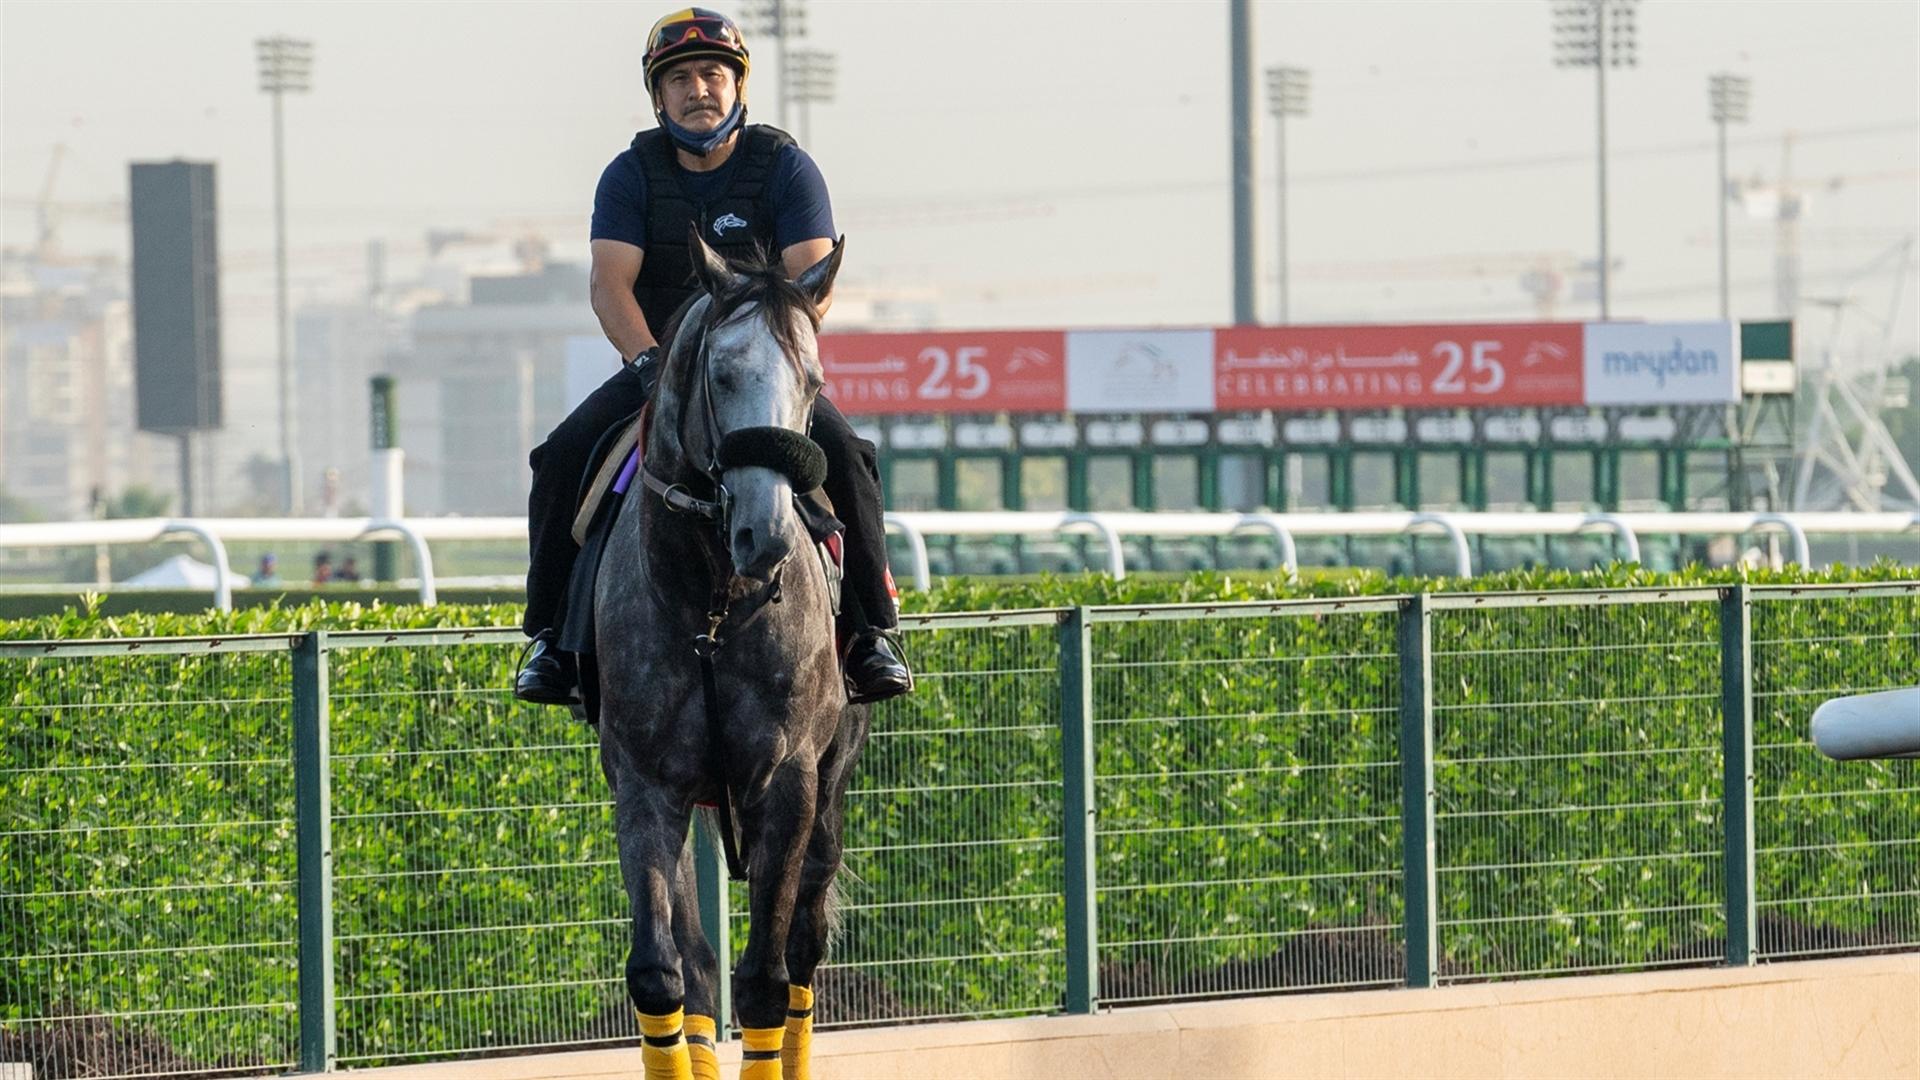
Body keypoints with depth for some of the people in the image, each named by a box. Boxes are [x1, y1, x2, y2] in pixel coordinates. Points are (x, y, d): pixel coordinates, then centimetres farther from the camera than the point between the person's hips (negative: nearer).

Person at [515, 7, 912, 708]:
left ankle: (870, 633, -20)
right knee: (562, 458, -22)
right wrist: (650, 360, -31)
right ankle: (553, 635, -12)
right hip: (657, 366, 1)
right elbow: (610, 286, -12)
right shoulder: (632, 175, -1)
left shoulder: (786, 168, -4)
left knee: (844, 458, -28)